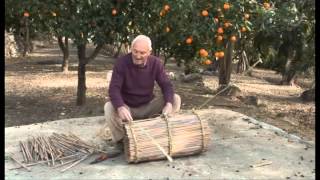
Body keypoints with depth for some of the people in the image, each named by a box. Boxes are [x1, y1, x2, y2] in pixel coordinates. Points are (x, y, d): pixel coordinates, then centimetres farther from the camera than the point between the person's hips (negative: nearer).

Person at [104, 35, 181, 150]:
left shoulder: (156, 63, -8)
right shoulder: (121, 62, -16)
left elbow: (166, 85, -10)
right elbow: (114, 89, -23)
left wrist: (168, 104, -32)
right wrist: (120, 107, -44)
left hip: (148, 107, 2)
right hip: (127, 107, -2)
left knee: (175, 99, -17)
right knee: (109, 107, -33)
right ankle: (122, 140, -11)